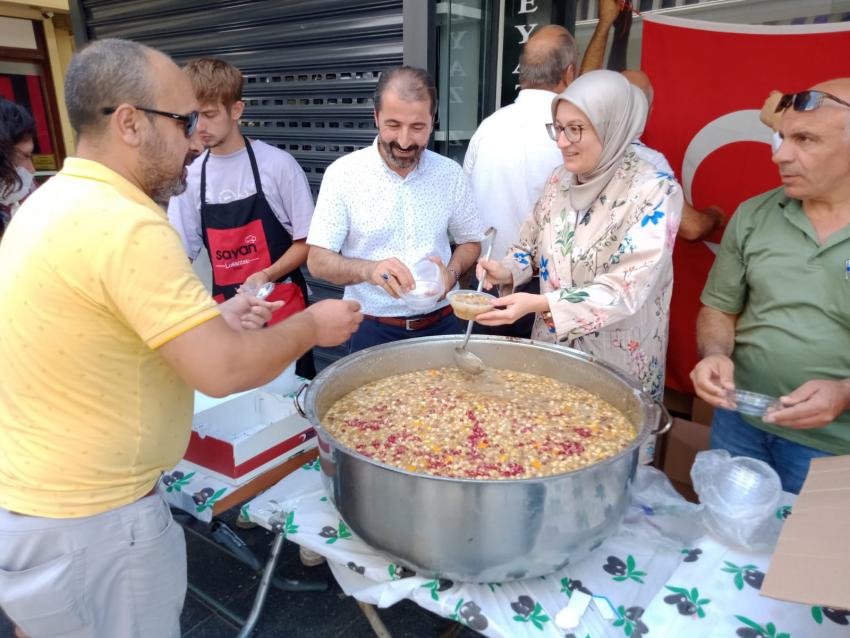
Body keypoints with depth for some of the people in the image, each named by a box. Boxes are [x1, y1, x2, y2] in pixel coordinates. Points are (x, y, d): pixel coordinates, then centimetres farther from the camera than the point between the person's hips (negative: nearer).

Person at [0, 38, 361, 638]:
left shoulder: (53, 202, 4)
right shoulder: (126, 226, -27)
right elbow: (224, 372, -27)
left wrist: (211, 319, 7)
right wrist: (312, 326, -11)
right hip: (88, 525, -9)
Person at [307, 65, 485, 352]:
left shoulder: (450, 174, -3)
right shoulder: (343, 173, -10)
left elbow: (470, 241, 9)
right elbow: (318, 261, -11)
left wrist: (451, 272, -12)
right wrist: (369, 270, -31)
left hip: (440, 324, 3)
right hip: (372, 330, -2)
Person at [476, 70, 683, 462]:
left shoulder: (655, 193, -18)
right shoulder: (560, 180, 0)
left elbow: (624, 293, -25)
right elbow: (531, 245, 10)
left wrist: (538, 304, -34)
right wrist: (507, 271, -12)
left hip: (616, 363, -5)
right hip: (552, 350, 5)